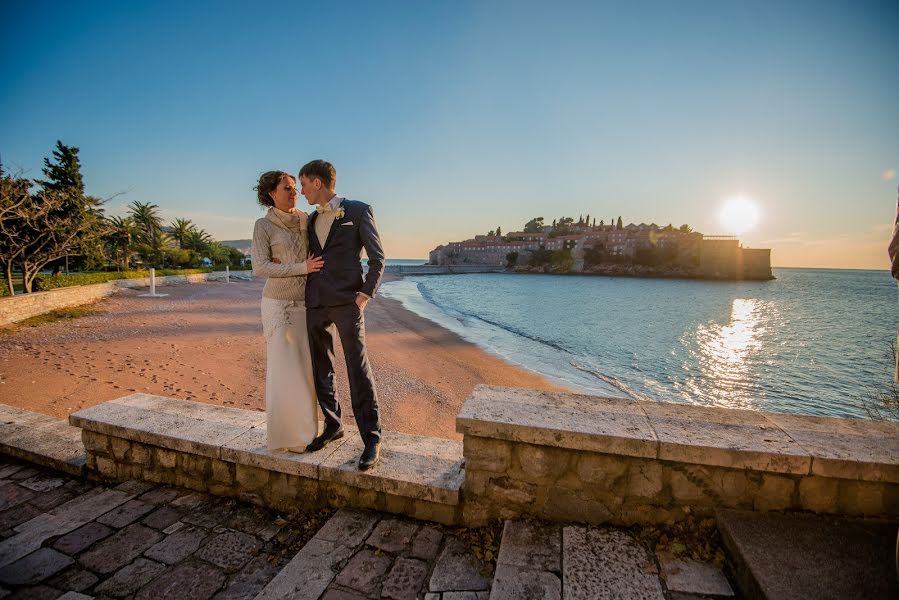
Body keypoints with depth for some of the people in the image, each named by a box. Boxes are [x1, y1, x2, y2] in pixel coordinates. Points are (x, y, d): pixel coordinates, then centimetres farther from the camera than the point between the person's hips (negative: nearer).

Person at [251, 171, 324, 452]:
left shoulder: (306, 219, 9)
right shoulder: (263, 225, -6)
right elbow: (260, 267, -13)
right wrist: (301, 268, -20)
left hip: (306, 304, 5)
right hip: (279, 304, -5)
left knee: (306, 367, 9)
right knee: (284, 369, -1)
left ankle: (304, 427, 24)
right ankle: (286, 433, 13)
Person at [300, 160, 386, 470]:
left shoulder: (359, 210, 0)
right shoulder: (312, 220, 18)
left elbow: (377, 257, -3)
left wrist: (365, 295, -11)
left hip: (346, 302, -6)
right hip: (315, 304, 6)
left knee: (358, 369, -8)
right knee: (321, 369, 10)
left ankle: (372, 439, 1)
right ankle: (333, 425, 27)